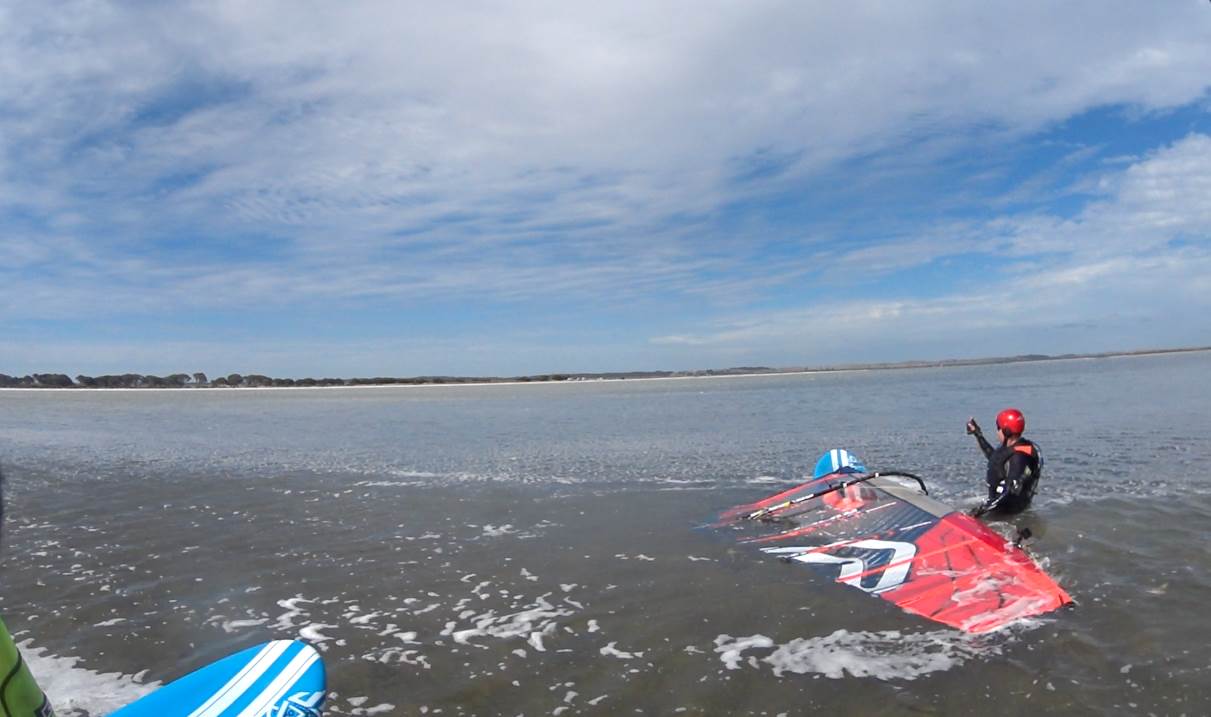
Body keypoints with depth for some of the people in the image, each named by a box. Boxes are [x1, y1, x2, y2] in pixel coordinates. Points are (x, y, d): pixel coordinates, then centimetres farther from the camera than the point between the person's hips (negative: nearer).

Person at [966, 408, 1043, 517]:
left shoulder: (1019, 457, -26)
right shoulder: (1008, 447, 2)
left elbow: (1012, 490, -31)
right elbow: (993, 456, 24)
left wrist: (984, 507, -33)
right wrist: (978, 434, 24)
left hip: (1011, 505, -10)